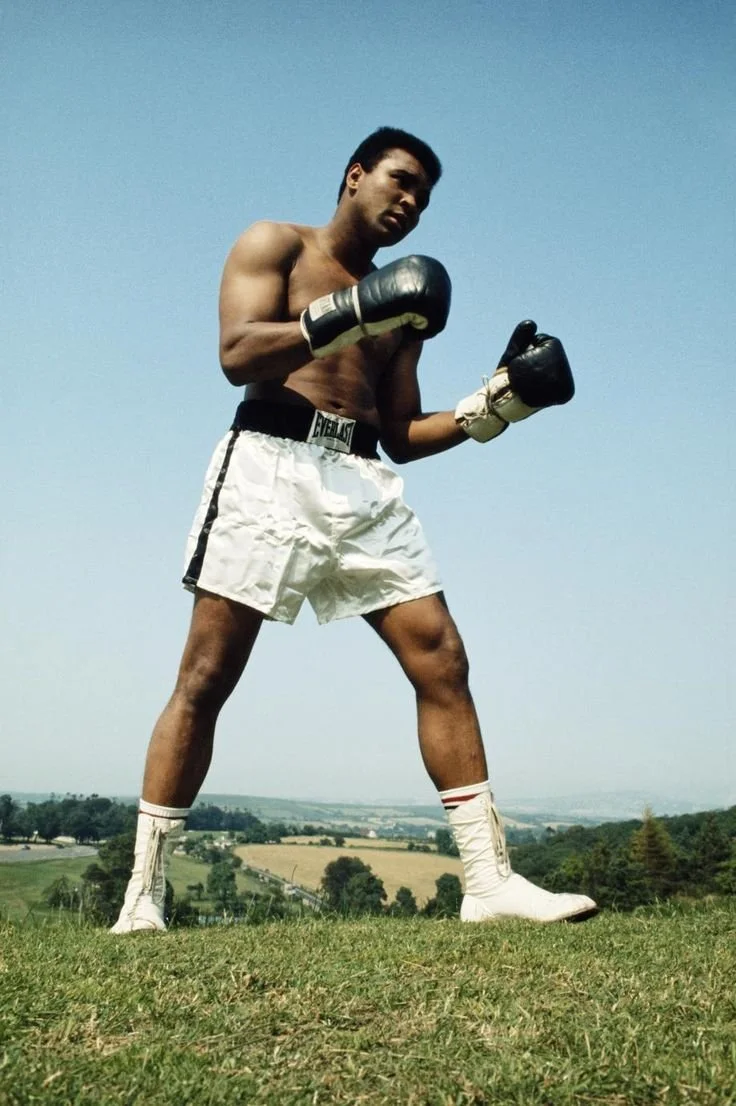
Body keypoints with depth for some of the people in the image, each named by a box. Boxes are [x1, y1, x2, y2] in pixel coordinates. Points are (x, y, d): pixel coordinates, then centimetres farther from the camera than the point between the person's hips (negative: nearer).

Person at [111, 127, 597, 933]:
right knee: (205, 679, -5)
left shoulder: (398, 304, 24)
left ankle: (488, 880, 1)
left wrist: (494, 406, 8)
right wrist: (346, 314, -16)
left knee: (442, 662, -5)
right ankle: (143, 894, 4)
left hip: (367, 486, 5)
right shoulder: (274, 246, 11)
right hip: (271, 467, -5)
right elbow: (237, 354, -7)